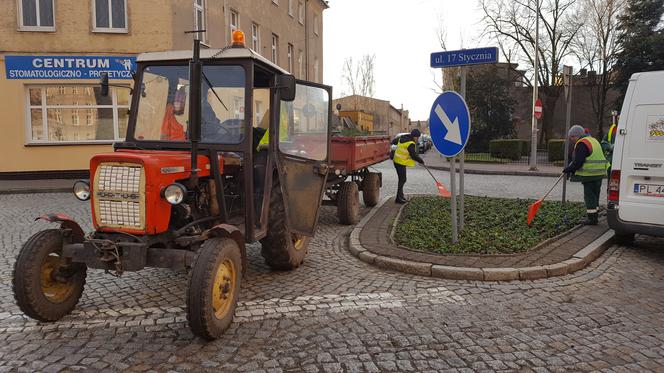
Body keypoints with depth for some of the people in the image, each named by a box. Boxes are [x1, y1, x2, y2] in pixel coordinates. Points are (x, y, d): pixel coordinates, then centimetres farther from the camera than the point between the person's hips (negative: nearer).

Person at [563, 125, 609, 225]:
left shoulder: (581, 144, -13)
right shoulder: (593, 140, 20)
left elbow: (578, 162, -18)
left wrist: (568, 169, -5)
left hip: (590, 175, -10)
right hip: (599, 174, 10)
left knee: (589, 196, -3)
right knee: (595, 195, 16)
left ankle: (592, 219, 0)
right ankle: (594, 217, 23)